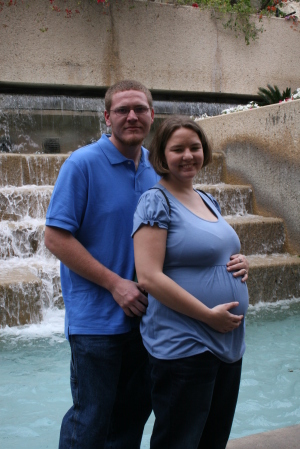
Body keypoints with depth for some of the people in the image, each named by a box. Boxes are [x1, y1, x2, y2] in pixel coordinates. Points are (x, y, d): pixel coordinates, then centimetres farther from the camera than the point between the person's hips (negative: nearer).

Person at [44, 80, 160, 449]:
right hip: (97, 318, -6)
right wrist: (115, 283, -17)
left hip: (143, 313, 6)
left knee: (135, 411, 17)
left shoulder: (156, 169, 8)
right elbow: (55, 238, -14)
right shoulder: (83, 163, -11)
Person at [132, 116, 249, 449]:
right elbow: (149, 277, -21)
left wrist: (240, 263, 2)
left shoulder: (208, 201, 12)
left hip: (229, 343, 8)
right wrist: (209, 315, -20)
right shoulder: (156, 202, -12)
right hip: (183, 347, -8)